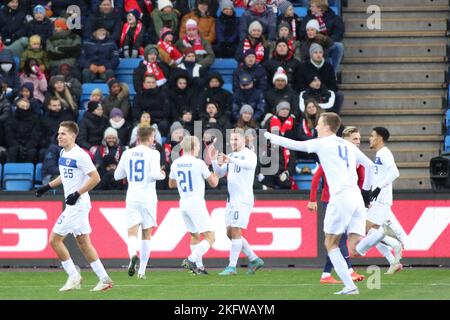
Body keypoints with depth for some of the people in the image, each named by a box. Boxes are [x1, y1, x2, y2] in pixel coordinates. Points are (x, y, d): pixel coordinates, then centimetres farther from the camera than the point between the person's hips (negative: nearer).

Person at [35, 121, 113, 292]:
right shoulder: (63, 153, 11)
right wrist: (48, 186, 19)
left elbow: (95, 178, -19)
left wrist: (77, 194, -21)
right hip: (73, 205, 9)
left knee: (55, 239, -7)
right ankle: (104, 279, 14)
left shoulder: (80, 155, -17)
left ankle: (73, 276, 2)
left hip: (78, 204, -9)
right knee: (83, 243, 11)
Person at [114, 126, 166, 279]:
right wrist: (162, 175, 4)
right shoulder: (152, 153, -6)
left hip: (132, 198, 2)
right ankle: (142, 270, 10)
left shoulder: (127, 153, 6)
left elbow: (117, 175, 13)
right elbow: (155, 174, -17)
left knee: (132, 232, -4)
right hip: (148, 198, -2)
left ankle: (133, 254, -37)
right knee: (147, 234, 10)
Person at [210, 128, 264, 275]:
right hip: (231, 199, 9)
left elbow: (250, 164, -31)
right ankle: (254, 260, 17)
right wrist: (215, 161, -3)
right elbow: (220, 173, 16)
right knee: (230, 233, 9)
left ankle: (232, 266, -10)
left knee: (235, 231, -12)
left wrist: (232, 160, -46)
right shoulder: (231, 156, 18)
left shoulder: (249, 154, -8)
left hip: (243, 199, -9)